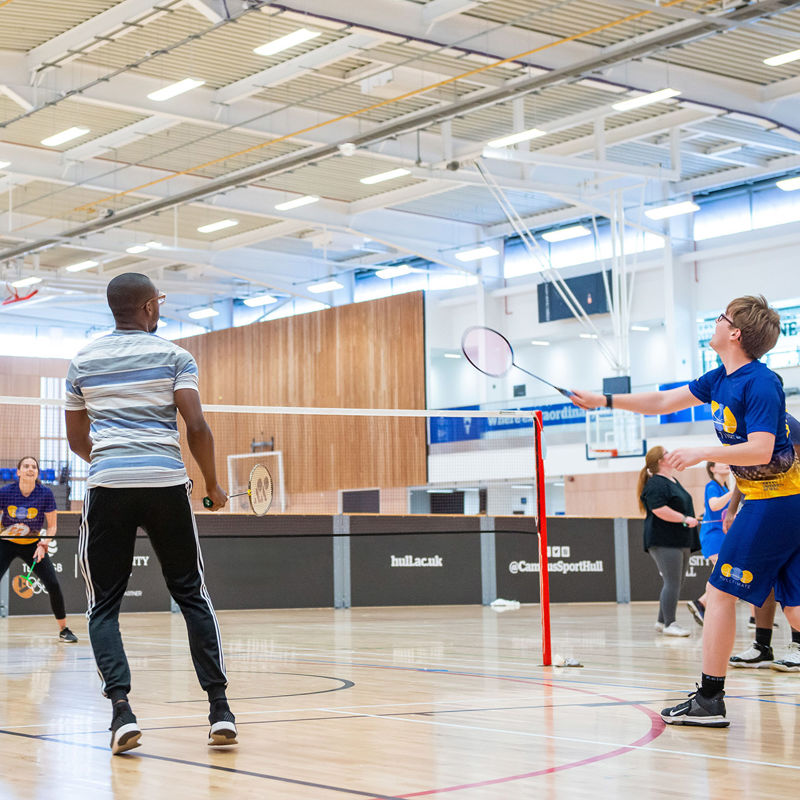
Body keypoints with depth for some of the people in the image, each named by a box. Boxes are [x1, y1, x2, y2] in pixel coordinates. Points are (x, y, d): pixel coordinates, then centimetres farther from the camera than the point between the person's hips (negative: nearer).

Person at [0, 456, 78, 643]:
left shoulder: (45, 494, -15)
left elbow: (52, 526, -6)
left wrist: (44, 544, -20)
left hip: (33, 545, 1)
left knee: (53, 585, -9)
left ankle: (63, 630, 8)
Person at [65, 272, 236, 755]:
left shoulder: (83, 362, 12)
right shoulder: (173, 356, 3)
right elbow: (196, 426, -6)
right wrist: (213, 485, 6)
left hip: (107, 485, 1)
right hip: (166, 483, -1)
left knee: (104, 604, 7)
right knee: (193, 594, 9)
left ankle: (122, 709, -10)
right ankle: (220, 710, 3)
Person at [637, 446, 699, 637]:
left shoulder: (673, 481, 20)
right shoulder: (655, 484, -12)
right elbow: (659, 510, -23)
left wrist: (691, 519, 20)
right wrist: (685, 519, -20)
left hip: (680, 541, 10)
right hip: (664, 541, -10)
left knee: (675, 583, 11)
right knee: (673, 583, -12)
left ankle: (662, 621, 18)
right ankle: (669, 624, -8)